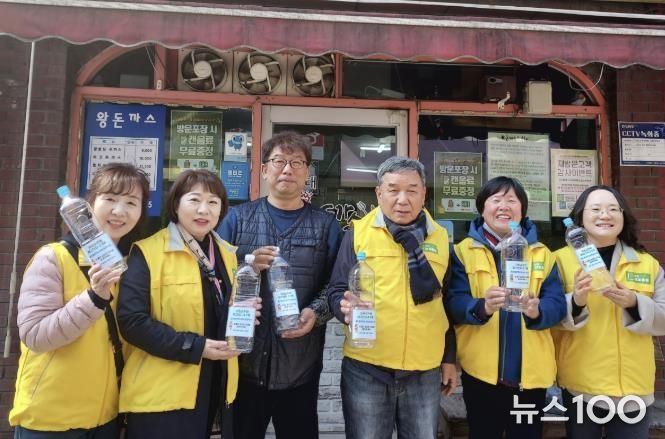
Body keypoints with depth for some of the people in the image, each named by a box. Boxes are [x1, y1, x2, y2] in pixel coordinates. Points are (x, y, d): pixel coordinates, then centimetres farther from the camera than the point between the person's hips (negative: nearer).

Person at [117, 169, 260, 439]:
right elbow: (131, 320, -16)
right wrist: (195, 347, -20)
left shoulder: (228, 255, 10)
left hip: (213, 388, 6)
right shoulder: (148, 252, -9)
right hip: (161, 394, -6)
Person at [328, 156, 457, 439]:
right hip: (366, 368, -2)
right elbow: (337, 290, -1)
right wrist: (347, 306, -23)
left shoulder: (440, 237, 8)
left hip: (425, 370, 2)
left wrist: (449, 358, 12)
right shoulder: (358, 232, -1)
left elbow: (448, 303, 12)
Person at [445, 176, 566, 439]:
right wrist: (482, 307, -30)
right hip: (481, 371, -2)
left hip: (531, 372, 2)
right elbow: (453, 303, -9)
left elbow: (557, 304, -1)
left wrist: (537, 311, -23)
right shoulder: (464, 251, 0)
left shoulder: (542, 254, 7)